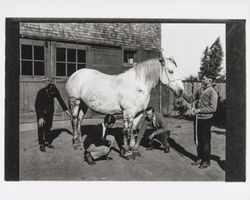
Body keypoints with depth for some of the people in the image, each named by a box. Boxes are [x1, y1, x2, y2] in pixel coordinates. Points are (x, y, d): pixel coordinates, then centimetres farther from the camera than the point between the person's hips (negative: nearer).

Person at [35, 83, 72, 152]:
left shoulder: (55, 91, -23)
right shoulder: (41, 93, -31)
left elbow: (60, 100, -10)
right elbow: (37, 105, -25)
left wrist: (66, 110, -13)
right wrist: (40, 118, -27)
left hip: (50, 108, 4)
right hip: (41, 108, -3)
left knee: (49, 126, 5)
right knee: (41, 126, -7)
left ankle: (47, 141, 18)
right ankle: (41, 144, 2)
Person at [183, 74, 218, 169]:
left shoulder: (212, 92, -12)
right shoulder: (200, 90, 10)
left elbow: (213, 108, -18)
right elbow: (191, 99, 14)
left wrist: (199, 110, -21)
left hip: (205, 119, -7)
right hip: (197, 118, 7)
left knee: (205, 141, 5)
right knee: (198, 140, 15)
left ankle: (206, 161, 21)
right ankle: (200, 158, 30)